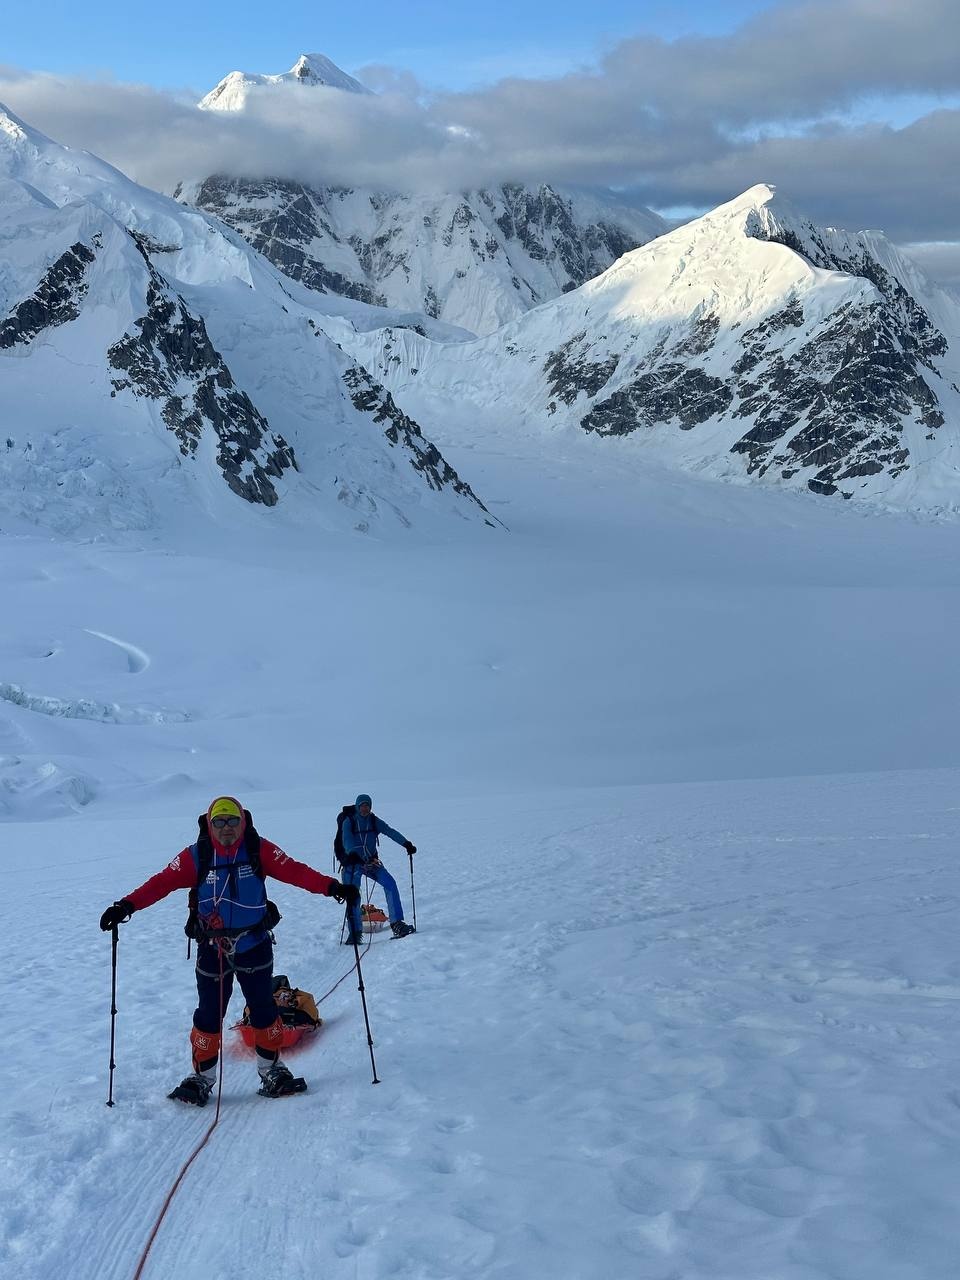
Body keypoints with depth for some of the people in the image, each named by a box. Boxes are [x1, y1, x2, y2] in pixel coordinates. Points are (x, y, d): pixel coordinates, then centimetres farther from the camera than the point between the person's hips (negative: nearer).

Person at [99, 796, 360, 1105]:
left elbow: (295, 871, -19)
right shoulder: (196, 857, -10)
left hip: (254, 945, 0)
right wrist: (127, 905, -29)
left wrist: (332, 886, -32)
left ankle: (273, 1073, 22)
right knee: (208, 1016, 4)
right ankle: (202, 1078, 18)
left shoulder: (259, 850, -10)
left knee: (263, 1010, 7)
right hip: (212, 949, 0)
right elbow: (162, 882, -17)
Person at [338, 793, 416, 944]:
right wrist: (352, 854, -44)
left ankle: (397, 924, -18)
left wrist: (406, 843, -29)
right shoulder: (349, 822, -6)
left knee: (390, 883, -17)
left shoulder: (375, 822, 2)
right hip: (353, 862, -2)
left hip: (372, 862, 2)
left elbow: (390, 832, -13)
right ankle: (354, 933, 1)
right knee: (353, 897, -11)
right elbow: (347, 840, -23)